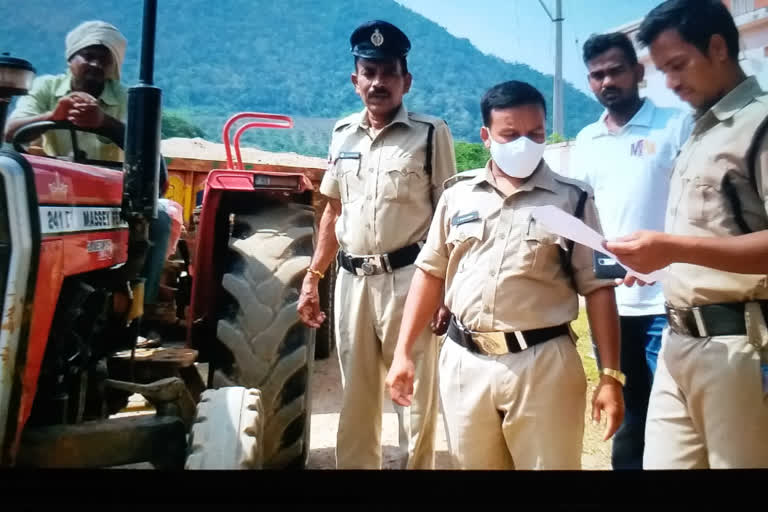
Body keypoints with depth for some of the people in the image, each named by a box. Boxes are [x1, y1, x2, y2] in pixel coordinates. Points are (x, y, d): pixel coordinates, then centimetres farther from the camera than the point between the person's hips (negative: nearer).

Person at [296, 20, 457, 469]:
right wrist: (312, 278, 14)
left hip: (407, 278, -4)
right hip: (351, 280, 5)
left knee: (416, 397, 3)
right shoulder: (343, 134, 12)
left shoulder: (430, 133, -3)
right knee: (355, 398, 14)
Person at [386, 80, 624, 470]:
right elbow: (430, 273, 9)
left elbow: (598, 288, -2)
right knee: (470, 464, 17)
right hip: (464, 362, 3)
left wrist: (611, 375, -6)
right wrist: (403, 353, 5)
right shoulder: (457, 196, 6)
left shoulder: (572, 199, -1)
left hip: (544, 364, -2)